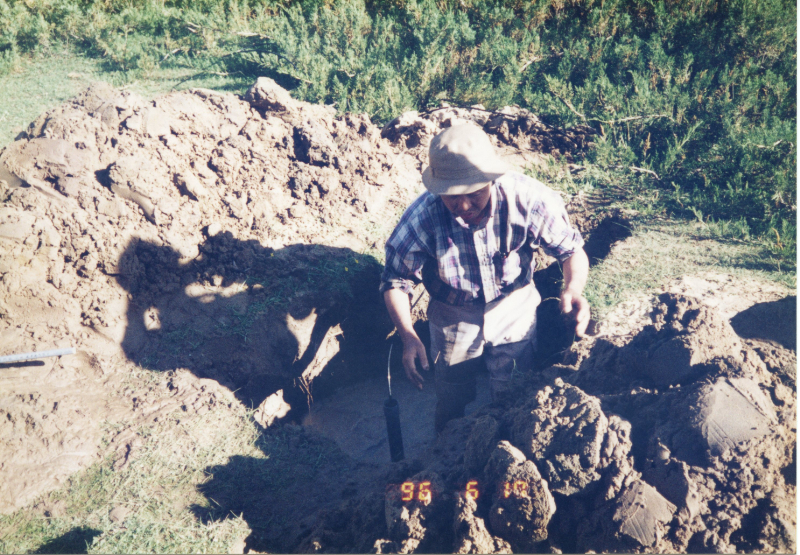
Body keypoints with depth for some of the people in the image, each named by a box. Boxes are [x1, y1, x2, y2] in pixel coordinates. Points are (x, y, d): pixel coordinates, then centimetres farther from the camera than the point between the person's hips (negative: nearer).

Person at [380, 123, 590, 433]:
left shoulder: (528, 199, -31)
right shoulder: (422, 218, -30)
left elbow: (572, 249, -16)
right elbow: (395, 280, -16)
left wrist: (573, 288, -38)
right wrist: (408, 336, -31)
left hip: (514, 313, 0)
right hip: (454, 319, 0)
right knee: (451, 404, 21)